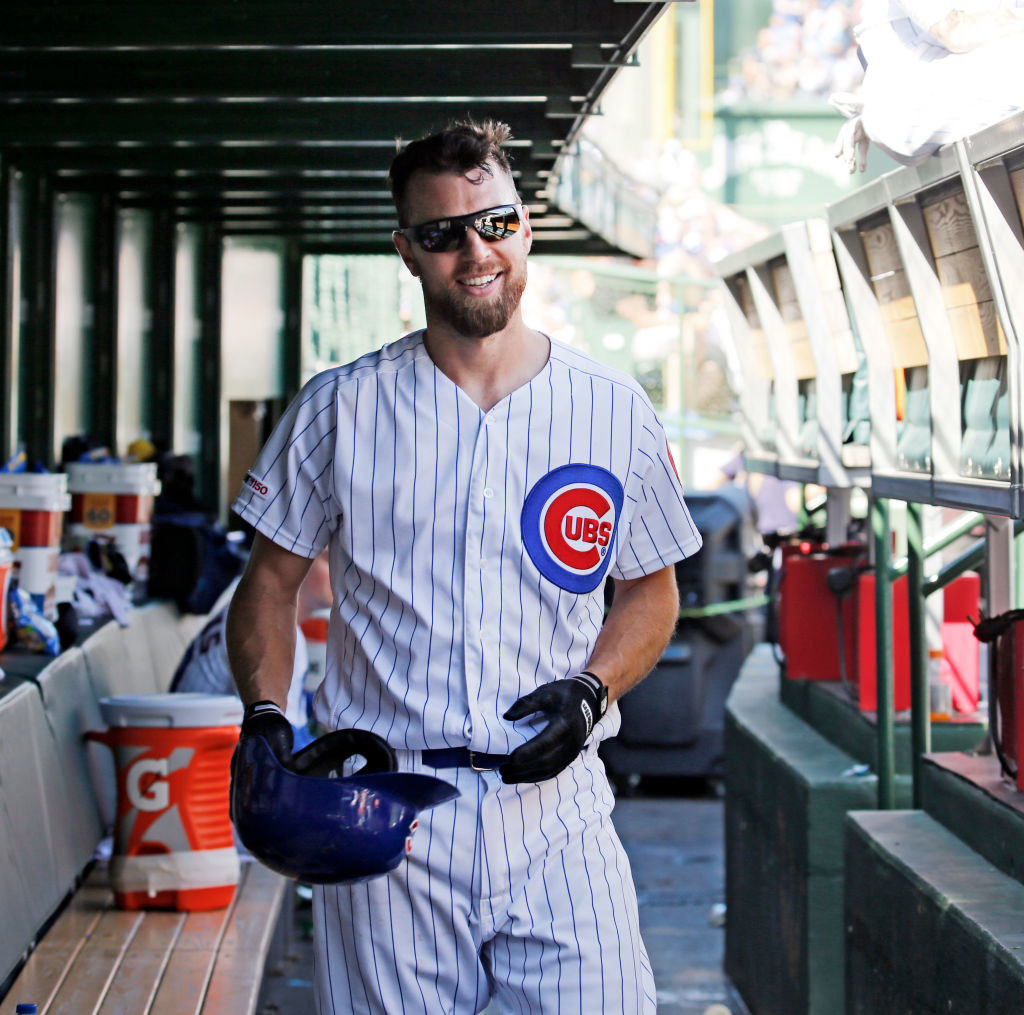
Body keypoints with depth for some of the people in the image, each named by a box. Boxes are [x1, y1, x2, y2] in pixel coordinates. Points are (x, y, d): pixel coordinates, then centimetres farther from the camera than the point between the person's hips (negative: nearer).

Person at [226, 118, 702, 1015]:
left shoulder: (614, 410, 6)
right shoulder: (339, 410, 4)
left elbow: (652, 590, 15)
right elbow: (271, 580, 11)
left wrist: (591, 689, -3)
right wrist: (263, 717, -5)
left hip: (556, 813, 1)